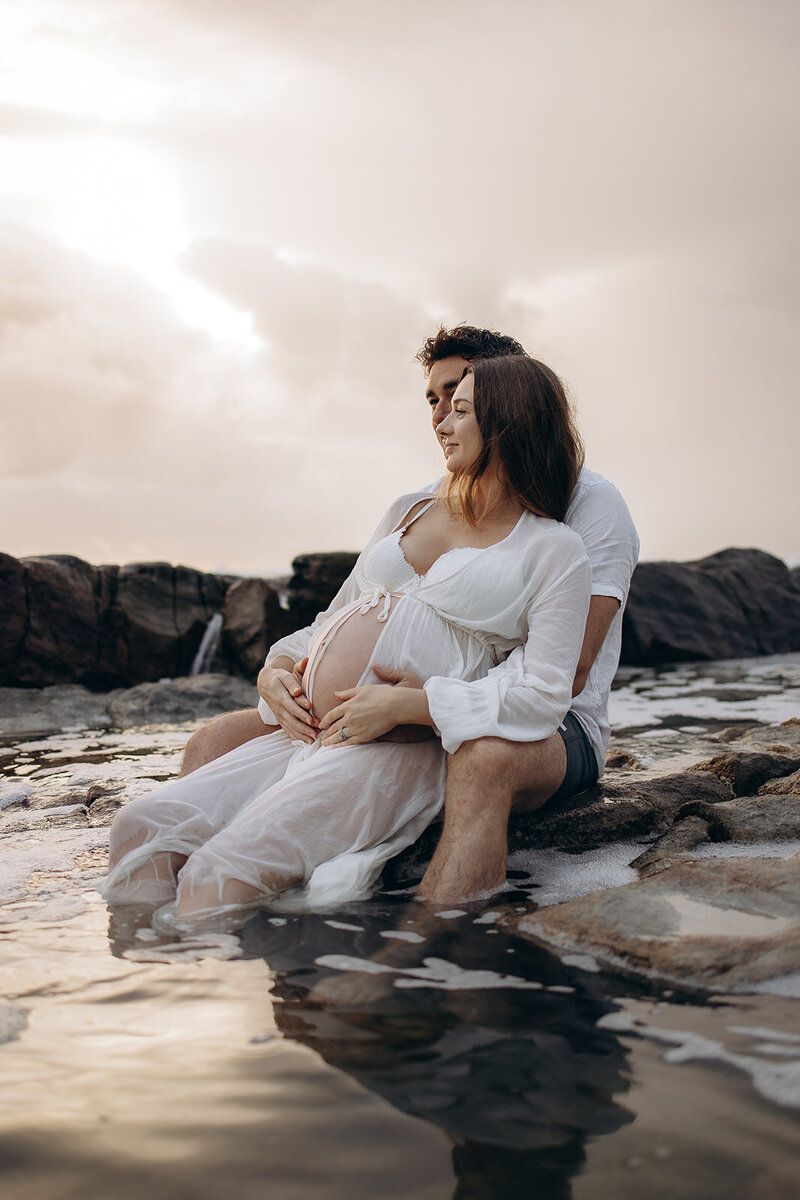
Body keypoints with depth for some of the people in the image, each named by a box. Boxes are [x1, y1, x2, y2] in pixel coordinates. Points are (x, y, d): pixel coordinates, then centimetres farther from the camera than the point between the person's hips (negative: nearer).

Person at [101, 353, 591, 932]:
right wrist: (282, 666, 6)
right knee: (144, 828, -14)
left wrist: (402, 704, -15)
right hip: (312, 732, 7)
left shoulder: (554, 549, 3)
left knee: (220, 875, -26)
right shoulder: (408, 510, 23)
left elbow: (544, 695, -8)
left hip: (404, 749, -6)